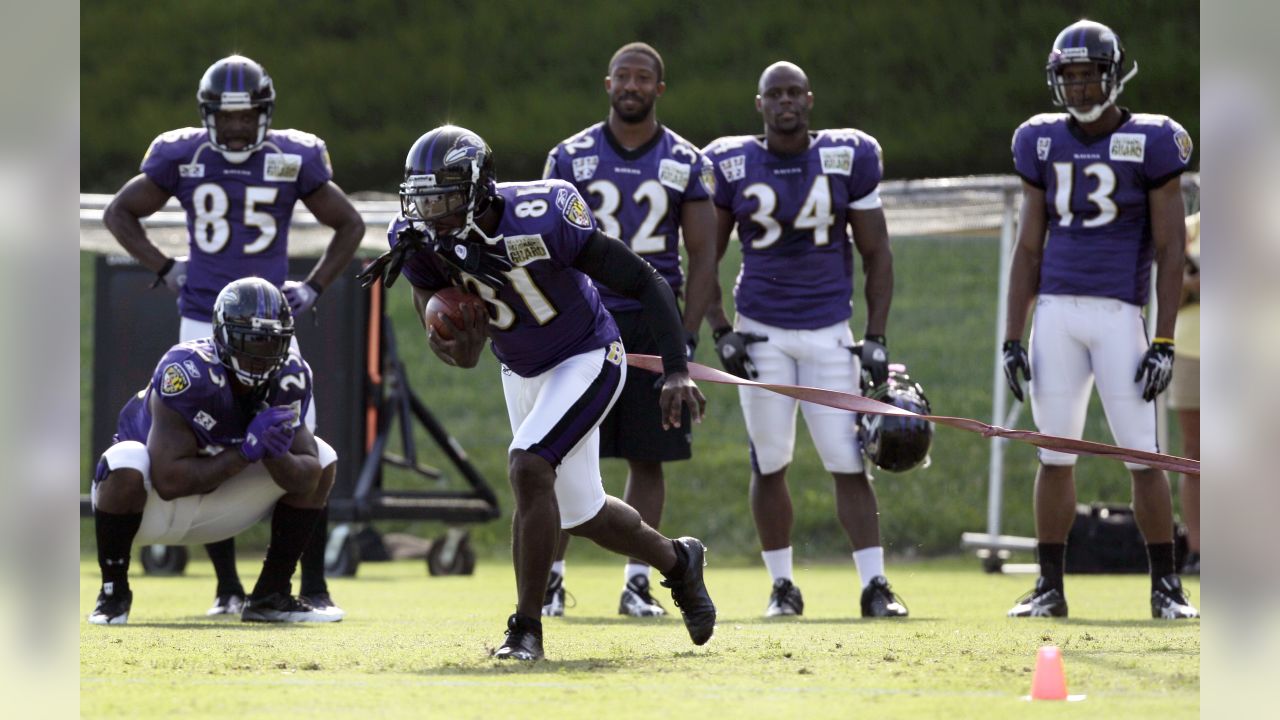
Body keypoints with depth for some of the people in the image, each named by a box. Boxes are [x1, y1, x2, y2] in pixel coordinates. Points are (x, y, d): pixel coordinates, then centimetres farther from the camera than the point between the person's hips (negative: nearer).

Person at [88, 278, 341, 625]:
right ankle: (113, 593, -16)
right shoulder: (189, 371, -31)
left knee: (322, 459, -3)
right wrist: (246, 451, -37)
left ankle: (272, 594, 4)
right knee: (126, 466, -39)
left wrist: (275, 453, -33)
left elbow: (304, 478, -12)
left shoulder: (289, 378, -13)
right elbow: (168, 481, -35)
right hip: (155, 504, -6)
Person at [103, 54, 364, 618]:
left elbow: (349, 225, 13)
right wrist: (164, 269, 4)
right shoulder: (182, 157, -2)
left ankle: (314, 585, 5)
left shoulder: (294, 159, -2)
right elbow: (119, 213, 12)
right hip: (203, 323, 0)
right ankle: (227, 587, 13)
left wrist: (314, 287, 5)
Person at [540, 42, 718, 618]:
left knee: (648, 457, 2)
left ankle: (637, 583, 9)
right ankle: (550, 579, 4)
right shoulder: (571, 158, 3)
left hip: (654, 320, 1)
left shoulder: (685, 163, 4)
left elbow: (703, 256, 5)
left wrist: (687, 338, -4)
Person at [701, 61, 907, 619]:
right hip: (762, 333, 0)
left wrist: (876, 338, -1)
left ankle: (875, 587, -1)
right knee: (769, 463, 2)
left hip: (829, 332, 0)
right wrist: (721, 332, -2)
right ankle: (782, 587, 13)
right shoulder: (732, 166, -1)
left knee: (849, 463, -4)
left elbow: (876, 253, 5)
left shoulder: (847, 159, -1)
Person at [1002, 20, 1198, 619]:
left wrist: (1164, 343, -8)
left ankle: (1166, 587, 5)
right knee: (1054, 456, 5)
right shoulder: (1043, 143, 10)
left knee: (1143, 456, -5)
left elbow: (1169, 250, -2)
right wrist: (1012, 340, 7)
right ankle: (1050, 587, 11)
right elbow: (1028, 248, 13)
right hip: (1056, 310, 4)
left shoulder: (1150, 143, -2)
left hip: (1119, 313, -3)